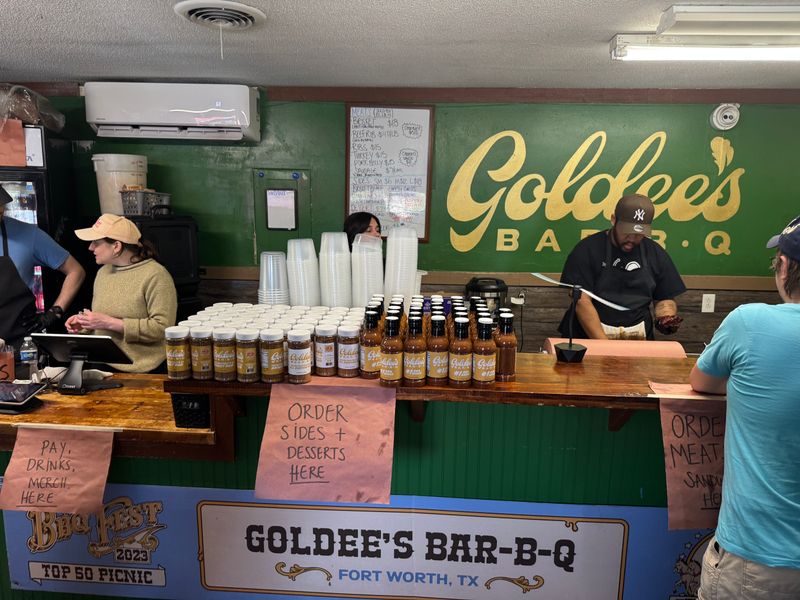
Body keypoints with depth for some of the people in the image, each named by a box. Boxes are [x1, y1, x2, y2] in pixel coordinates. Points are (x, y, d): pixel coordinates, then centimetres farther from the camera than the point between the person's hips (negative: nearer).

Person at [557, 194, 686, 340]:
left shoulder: (656, 254, 8)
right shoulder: (588, 249, -5)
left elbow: (664, 299, 16)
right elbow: (582, 301, -12)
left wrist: (667, 319, -6)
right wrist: (603, 344, -20)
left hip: (638, 337, 3)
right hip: (588, 335, -3)